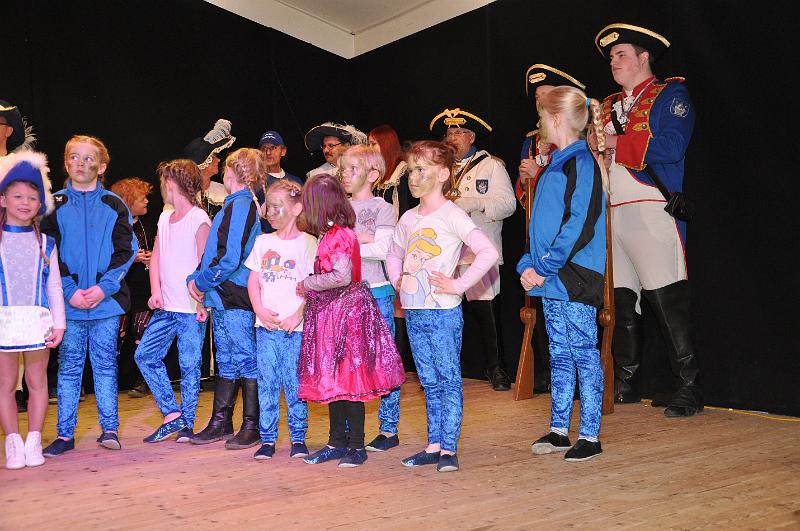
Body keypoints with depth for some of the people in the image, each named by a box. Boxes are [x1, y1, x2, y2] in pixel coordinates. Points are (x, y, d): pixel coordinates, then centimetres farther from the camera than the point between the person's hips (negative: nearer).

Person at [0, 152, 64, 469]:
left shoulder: (45, 243, 8)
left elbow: (54, 286, 8)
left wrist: (58, 323, 3)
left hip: (38, 321, 1)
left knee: (37, 382, 6)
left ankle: (34, 442, 14)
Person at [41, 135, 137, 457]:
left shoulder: (114, 205, 5)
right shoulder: (55, 205, 5)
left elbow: (126, 251, 0)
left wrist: (103, 287, -12)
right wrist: (70, 291, -12)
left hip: (107, 300, 0)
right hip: (67, 302, 0)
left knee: (105, 364, 7)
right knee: (69, 366, 7)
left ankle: (109, 428, 16)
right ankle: (65, 433, 15)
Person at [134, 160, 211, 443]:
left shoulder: (199, 219, -8)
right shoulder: (165, 218, 15)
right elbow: (156, 257, 15)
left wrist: (202, 302, -17)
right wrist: (156, 291, 1)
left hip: (192, 308, -8)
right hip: (166, 307, 8)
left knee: (189, 365, 0)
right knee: (145, 355, 6)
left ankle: (186, 423, 13)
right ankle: (172, 414, 12)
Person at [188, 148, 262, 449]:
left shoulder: (240, 206, -15)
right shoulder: (235, 205, 16)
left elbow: (229, 259, -22)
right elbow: (214, 251, 20)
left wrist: (201, 281, -9)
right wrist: (196, 278, 7)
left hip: (237, 300, -10)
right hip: (223, 299, 10)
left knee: (246, 360, -1)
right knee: (226, 362, 15)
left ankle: (252, 427, 8)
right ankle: (221, 423, 25)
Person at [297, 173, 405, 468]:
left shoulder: (337, 235, -16)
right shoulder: (331, 234, 12)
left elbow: (342, 276, -23)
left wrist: (308, 284, -12)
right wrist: (310, 285, 11)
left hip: (346, 311, -10)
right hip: (330, 312, 10)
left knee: (349, 378, -3)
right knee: (332, 379, 13)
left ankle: (356, 445, 6)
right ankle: (337, 442, 22)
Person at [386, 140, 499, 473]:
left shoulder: (451, 215, -11)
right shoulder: (408, 218, 11)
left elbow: (489, 252, -21)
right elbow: (394, 254, 29)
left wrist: (458, 285, -20)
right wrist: (398, 281, 13)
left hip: (443, 312, -7)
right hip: (413, 313, 7)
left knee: (450, 380, -1)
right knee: (429, 383, 13)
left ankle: (448, 449, 5)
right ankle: (433, 446, 21)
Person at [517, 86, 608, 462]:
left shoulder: (582, 163, -11)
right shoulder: (555, 166, 17)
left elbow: (579, 225, -20)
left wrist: (544, 267, -19)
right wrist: (529, 264, 5)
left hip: (575, 279, -9)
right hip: (551, 280, 9)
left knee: (584, 355, -1)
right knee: (559, 355, 14)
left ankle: (590, 436, 9)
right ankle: (558, 431, 23)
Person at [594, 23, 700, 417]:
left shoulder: (670, 95, 4)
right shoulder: (608, 106, 23)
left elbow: (672, 147, -12)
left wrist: (616, 143, -12)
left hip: (650, 211, -6)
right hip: (611, 214, 6)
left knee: (667, 302, -8)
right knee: (620, 301, 8)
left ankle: (689, 389, 1)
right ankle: (625, 384, 19)